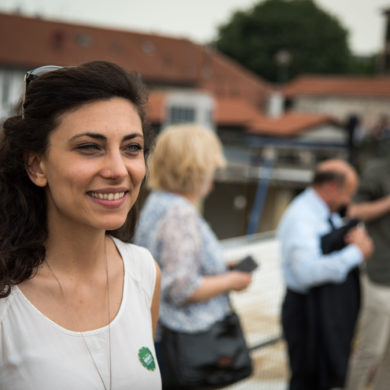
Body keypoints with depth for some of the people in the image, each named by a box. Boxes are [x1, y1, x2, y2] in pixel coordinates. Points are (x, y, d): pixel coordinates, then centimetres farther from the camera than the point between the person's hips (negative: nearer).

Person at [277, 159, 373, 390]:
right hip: (312, 312, -10)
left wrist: (359, 238, -4)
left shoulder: (330, 214, 9)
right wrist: (355, 253, -27)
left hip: (336, 310, 10)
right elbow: (307, 271, -34)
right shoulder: (300, 218, -22)